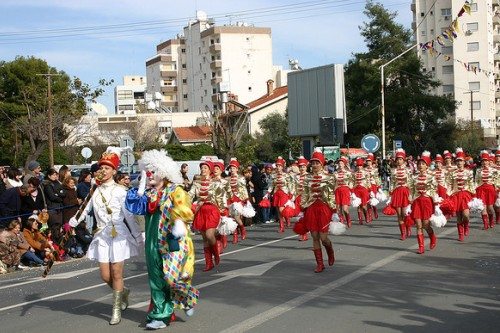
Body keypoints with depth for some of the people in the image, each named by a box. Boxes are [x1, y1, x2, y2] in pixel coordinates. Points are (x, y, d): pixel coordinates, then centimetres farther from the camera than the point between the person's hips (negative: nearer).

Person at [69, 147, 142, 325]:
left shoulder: (120, 191, -6)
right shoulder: (96, 191, 6)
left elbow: (129, 215, -5)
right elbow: (86, 209, 1)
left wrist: (138, 236, -4)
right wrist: (75, 220, -18)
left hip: (119, 235, -4)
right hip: (102, 236, 4)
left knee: (116, 273, -1)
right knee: (105, 275, 5)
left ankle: (116, 310, 12)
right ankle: (123, 291, 35)